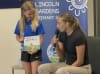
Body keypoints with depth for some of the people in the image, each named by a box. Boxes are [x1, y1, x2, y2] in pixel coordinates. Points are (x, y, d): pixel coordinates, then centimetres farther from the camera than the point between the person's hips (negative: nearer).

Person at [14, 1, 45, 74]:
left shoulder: (37, 22, -10)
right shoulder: (20, 23, 1)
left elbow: (41, 38, -10)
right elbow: (17, 36, 11)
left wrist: (36, 49, -21)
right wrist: (20, 40, -11)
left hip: (35, 51, -3)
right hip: (25, 51, 3)